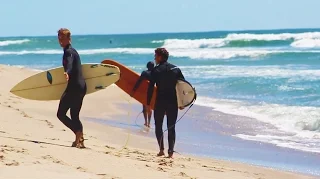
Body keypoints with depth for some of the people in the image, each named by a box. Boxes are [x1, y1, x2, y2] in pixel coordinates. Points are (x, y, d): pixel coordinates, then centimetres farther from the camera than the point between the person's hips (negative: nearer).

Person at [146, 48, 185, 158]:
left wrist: (148, 103, -2)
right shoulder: (176, 69, 6)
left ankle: (161, 150, 0)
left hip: (160, 102, -3)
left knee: (158, 125, 10)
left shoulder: (156, 70, -5)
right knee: (171, 127, 8)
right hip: (173, 103, 3)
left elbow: (150, 88, -8)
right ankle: (171, 152, 3)